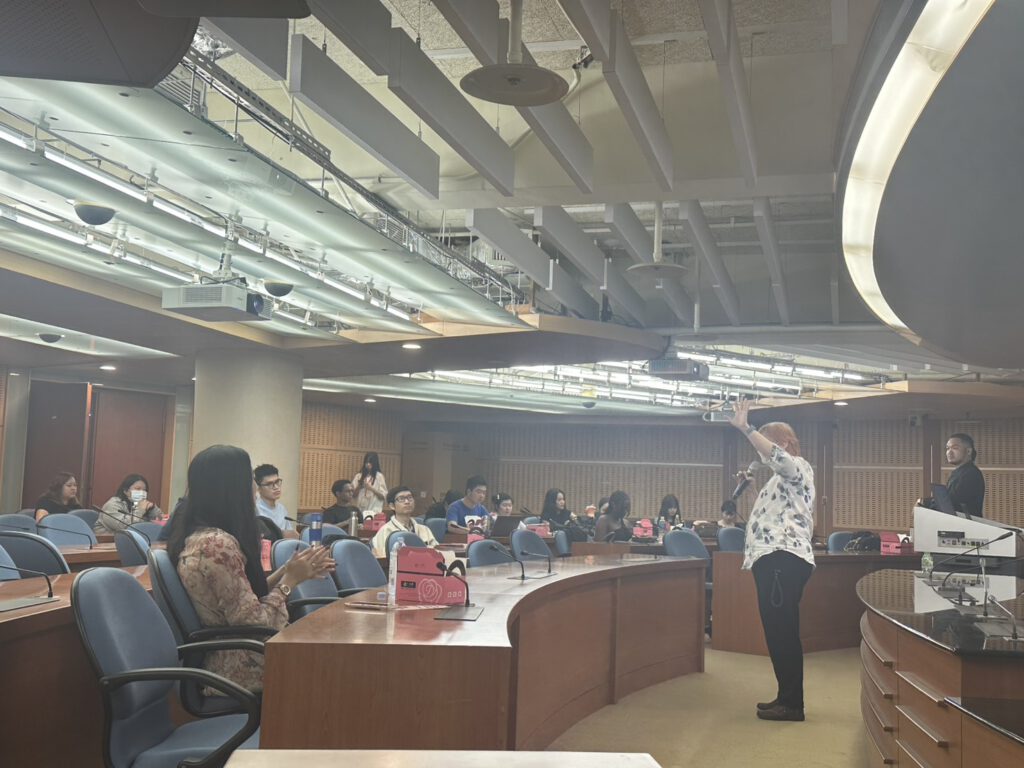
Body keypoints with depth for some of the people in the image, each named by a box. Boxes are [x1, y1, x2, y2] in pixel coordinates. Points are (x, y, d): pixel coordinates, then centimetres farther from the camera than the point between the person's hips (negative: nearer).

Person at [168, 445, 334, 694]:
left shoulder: (195, 533, 6)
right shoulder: (217, 544, -23)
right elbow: (254, 624, -22)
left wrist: (288, 570, 3)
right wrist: (290, 579, -11)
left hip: (219, 657, 9)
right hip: (238, 668, -9)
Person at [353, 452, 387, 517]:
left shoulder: (379, 476, 0)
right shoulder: (359, 476, 9)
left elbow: (383, 496, -3)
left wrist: (371, 488, -12)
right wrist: (359, 487, -8)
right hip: (360, 510, 3)